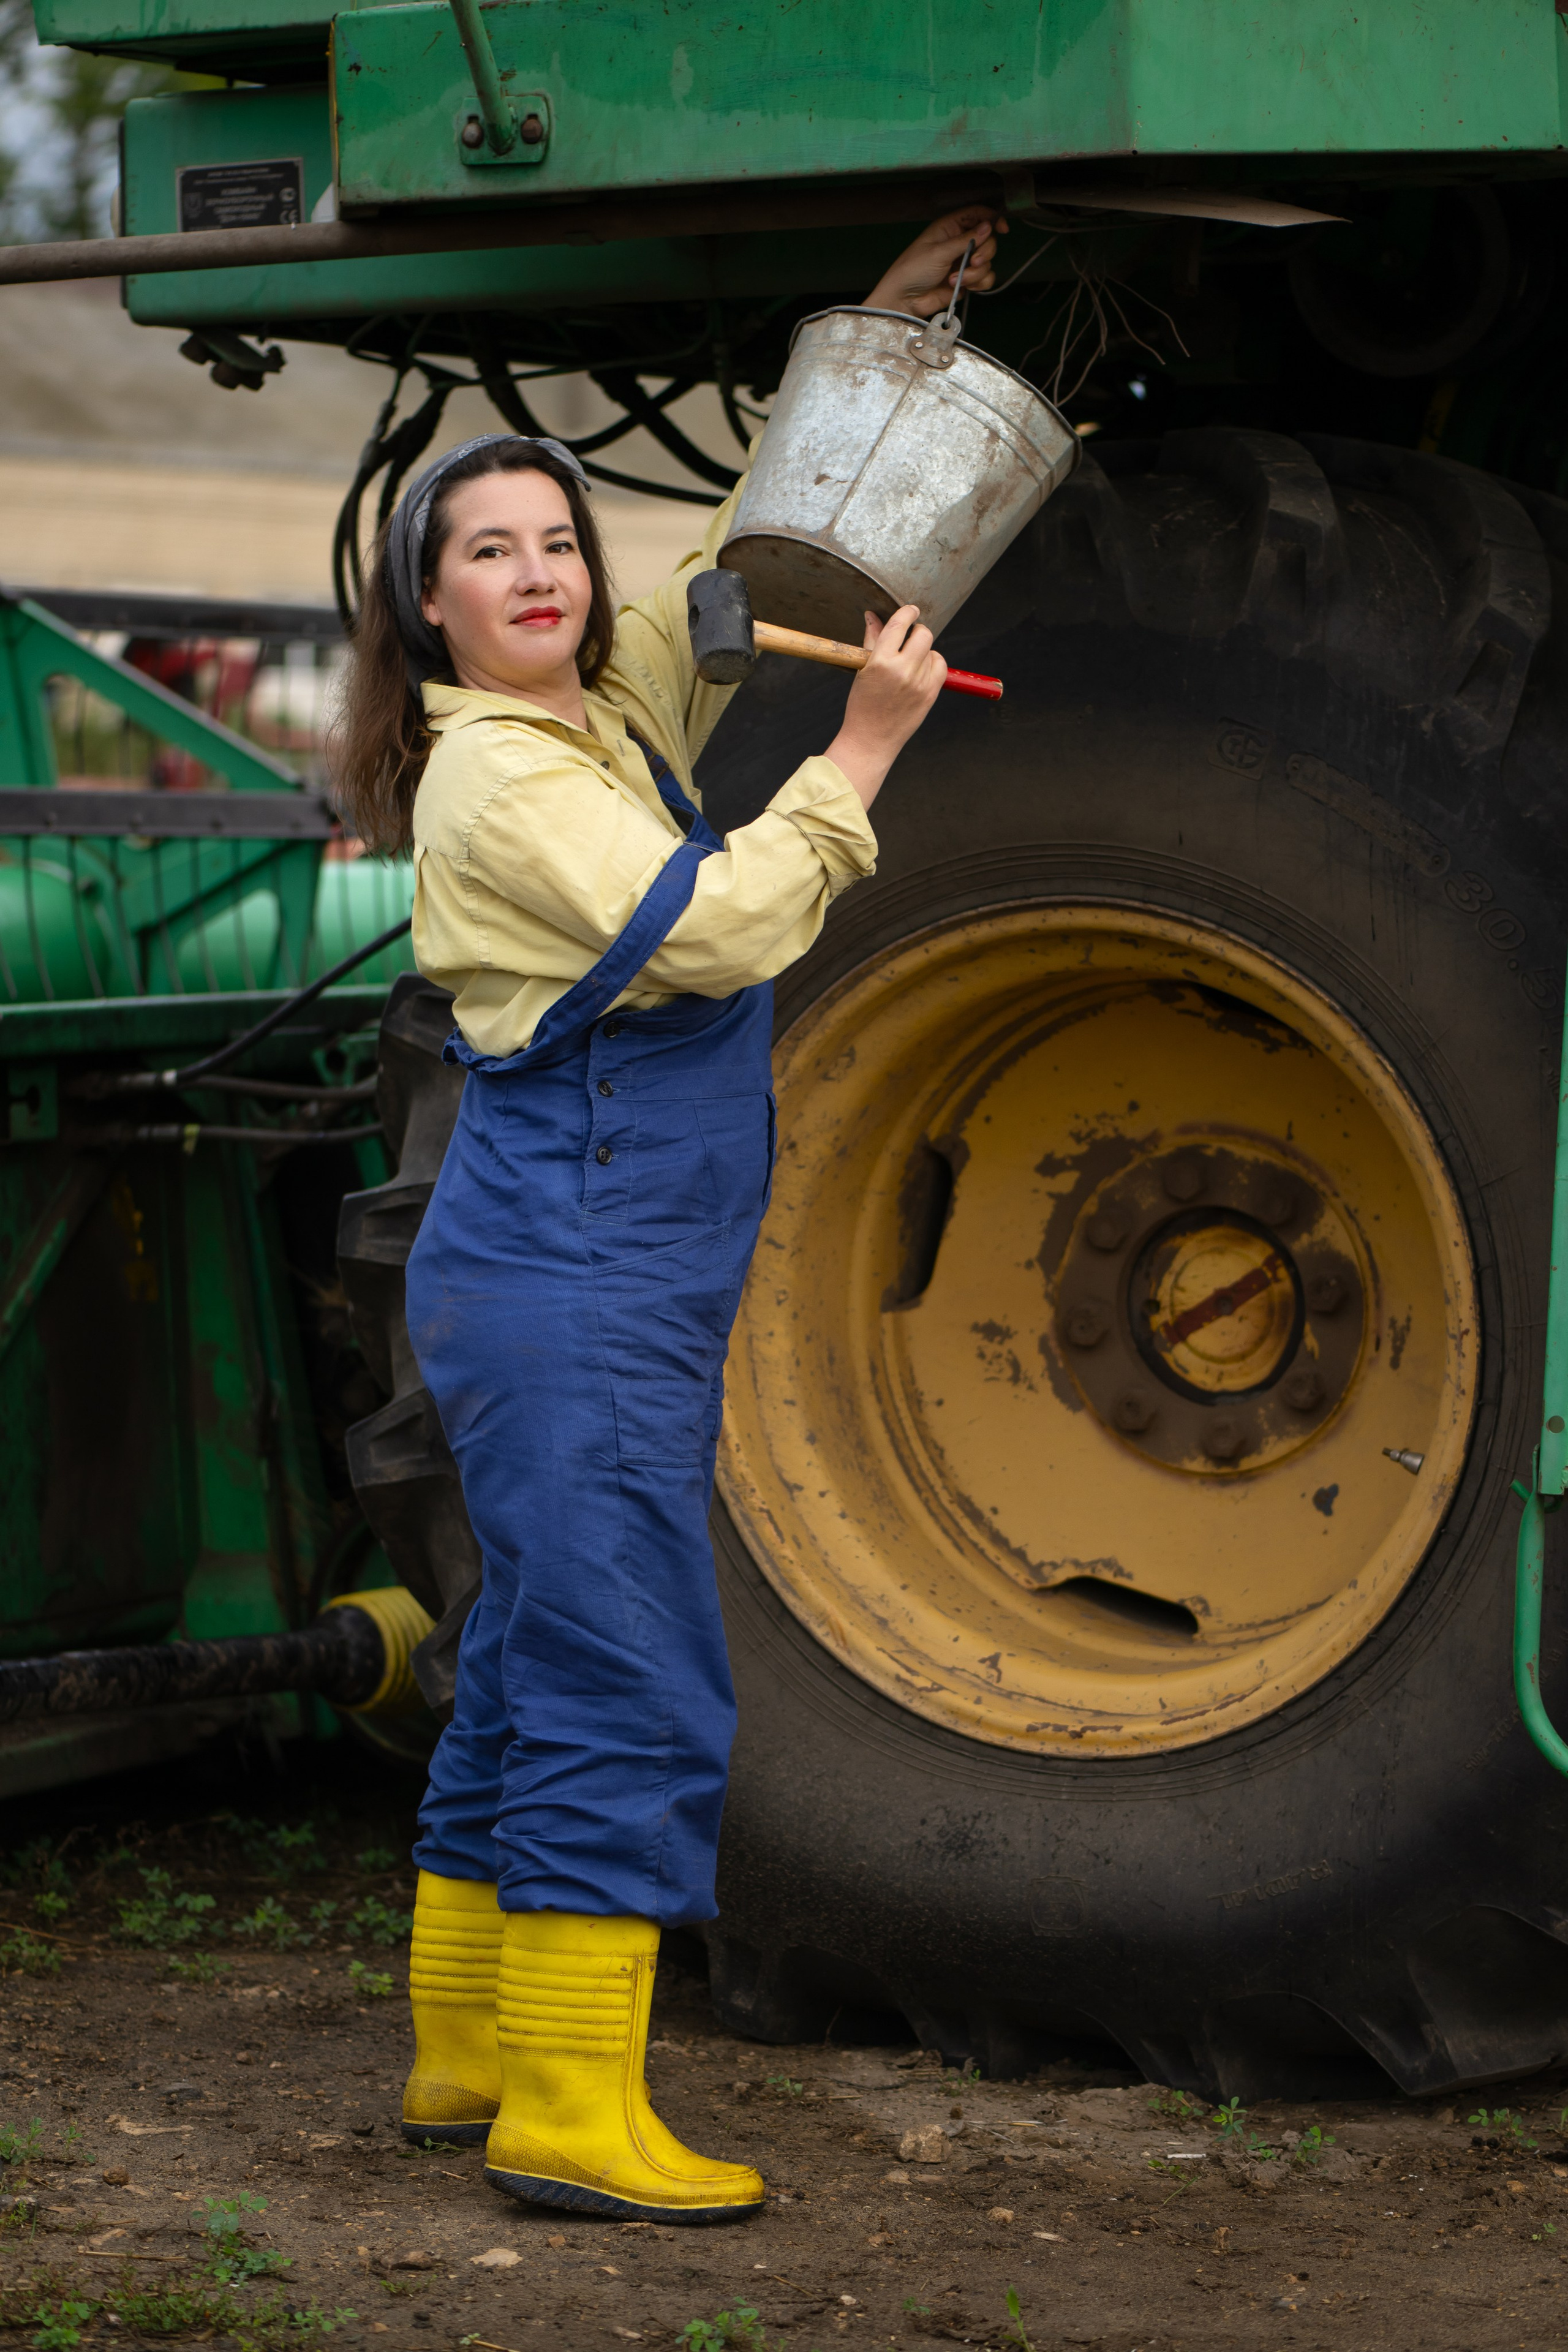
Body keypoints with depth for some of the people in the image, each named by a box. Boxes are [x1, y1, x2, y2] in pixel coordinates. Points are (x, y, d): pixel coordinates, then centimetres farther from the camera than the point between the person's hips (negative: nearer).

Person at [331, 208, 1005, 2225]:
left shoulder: (611, 710, 13)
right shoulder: (495, 777, -12)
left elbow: (747, 554, 26)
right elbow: (723, 926, -20)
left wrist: (882, 328, 22)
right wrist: (864, 748, -14)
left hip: (614, 1282, 10)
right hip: (570, 1279, -10)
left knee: (532, 1677, 14)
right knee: (627, 1694, -11)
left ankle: (464, 2057, 22)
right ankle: (566, 2115, -10)